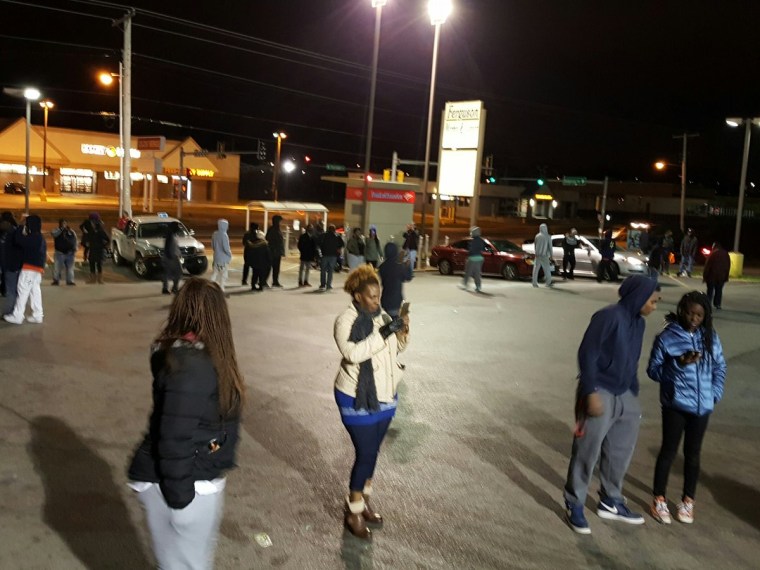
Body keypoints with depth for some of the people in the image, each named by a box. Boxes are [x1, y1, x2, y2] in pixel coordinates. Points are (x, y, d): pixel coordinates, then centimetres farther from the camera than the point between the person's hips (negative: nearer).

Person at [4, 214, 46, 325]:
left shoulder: (34, 237, -15)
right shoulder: (40, 238, 16)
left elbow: (18, 239, -22)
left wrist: (21, 228, -7)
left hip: (30, 267, -9)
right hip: (37, 268, 9)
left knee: (23, 292, -4)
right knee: (35, 292, 10)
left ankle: (17, 316, 1)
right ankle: (37, 316, 11)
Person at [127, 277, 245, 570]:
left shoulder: (197, 354, 1)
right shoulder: (191, 365, -28)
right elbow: (174, 437, -26)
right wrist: (178, 495, -18)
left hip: (199, 479, 9)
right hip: (184, 485, -9)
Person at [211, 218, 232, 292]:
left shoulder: (214, 234, 4)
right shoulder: (224, 235, -19)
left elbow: (212, 246, 12)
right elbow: (226, 247, -21)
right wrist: (230, 254, -6)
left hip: (216, 257, 7)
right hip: (224, 258, -7)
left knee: (215, 273, 15)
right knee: (224, 275, 1)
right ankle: (221, 290, 3)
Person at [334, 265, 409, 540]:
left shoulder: (382, 316, 3)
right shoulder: (345, 320, -16)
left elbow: (393, 350, 11)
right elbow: (353, 353, -31)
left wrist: (401, 335, -9)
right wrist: (384, 332, -32)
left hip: (384, 396, 6)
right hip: (358, 399, -6)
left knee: (373, 452, 16)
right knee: (365, 454, -2)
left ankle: (364, 500, 35)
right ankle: (353, 512, 16)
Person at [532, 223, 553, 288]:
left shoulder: (537, 236, 3)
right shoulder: (548, 236, -4)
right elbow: (550, 246, -1)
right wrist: (551, 255, 9)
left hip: (537, 255, 3)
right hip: (544, 255, -3)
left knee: (536, 269, 5)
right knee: (547, 269, 7)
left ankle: (534, 283, 1)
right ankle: (548, 283, 9)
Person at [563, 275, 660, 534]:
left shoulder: (638, 322, 9)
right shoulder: (608, 316, -16)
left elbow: (632, 363, 16)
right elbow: (587, 355, -19)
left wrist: (634, 394, 16)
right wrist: (591, 393, -21)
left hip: (624, 396, 9)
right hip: (600, 394, -8)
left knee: (620, 452, 18)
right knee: (587, 452, 0)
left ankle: (611, 502, 35)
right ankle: (574, 507, 14)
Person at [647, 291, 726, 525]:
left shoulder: (711, 337, 1)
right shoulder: (667, 337, -10)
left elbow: (720, 368, 11)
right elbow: (653, 370, -9)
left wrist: (715, 393, -1)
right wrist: (678, 364, -24)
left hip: (701, 406, 3)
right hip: (675, 405, -3)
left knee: (692, 454, 14)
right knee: (668, 451, 6)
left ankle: (688, 501, 30)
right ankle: (659, 499, 21)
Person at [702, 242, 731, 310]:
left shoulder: (712, 254, -10)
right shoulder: (726, 254, 6)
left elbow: (707, 266, -11)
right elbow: (728, 266, 10)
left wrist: (704, 276, -6)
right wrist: (726, 277, 14)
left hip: (712, 276, -4)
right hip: (722, 277, 4)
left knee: (710, 290, 3)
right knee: (719, 290, 12)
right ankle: (718, 305, 11)